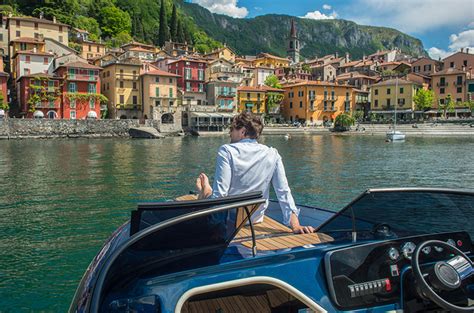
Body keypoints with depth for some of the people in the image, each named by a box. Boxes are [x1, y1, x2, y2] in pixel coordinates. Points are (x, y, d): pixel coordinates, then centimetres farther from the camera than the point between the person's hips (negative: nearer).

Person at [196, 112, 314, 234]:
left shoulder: (226, 151, -17)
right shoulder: (273, 154, -6)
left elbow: (219, 195, -22)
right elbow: (284, 192, -12)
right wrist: (295, 225, -15)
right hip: (255, 219, 5)